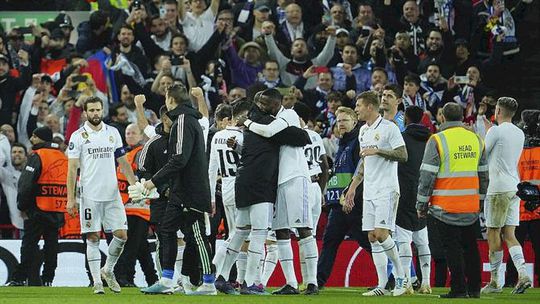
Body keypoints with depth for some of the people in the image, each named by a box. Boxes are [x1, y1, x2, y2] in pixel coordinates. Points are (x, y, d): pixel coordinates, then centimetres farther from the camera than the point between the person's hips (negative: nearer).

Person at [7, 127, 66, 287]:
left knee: (29, 243, -4)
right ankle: (48, 279, 9)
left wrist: (22, 205, -5)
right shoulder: (64, 158, 12)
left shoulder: (37, 157, -10)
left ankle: (20, 278, -7)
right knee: (51, 243, 9)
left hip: (39, 208, -6)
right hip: (58, 210, 6)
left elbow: (26, 184, -14)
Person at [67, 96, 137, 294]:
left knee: (121, 235, -2)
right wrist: (70, 199, -8)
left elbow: (123, 162, 15)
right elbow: (72, 169, -2)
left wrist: (134, 185, 3)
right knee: (93, 238, -2)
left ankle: (108, 270, 20)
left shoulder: (113, 133, 10)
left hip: (112, 194, 3)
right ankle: (97, 282, 3)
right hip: (90, 195, -3)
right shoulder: (78, 136, -1)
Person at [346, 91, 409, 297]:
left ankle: (401, 276, -3)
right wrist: (353, 187, 24)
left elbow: (403, 155, -13)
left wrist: (377, 151, -19)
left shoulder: (389, 127, -8)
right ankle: (382, 285, 5)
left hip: (386, 190, -8)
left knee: (381, 234, -16)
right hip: (369, 192, 8)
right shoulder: (363, 131, 17)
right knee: (372, 237, 3)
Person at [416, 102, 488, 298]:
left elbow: (427, 176, -9)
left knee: (452, 248, -1)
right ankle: (474, 288, 16)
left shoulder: (437, 141, -9)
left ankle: (459, 288, -3)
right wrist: (480, 200, 23)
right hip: (471, 208, 5)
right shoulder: (476, 140, 8)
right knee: (470, 247, 13)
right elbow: (484, 175, 14)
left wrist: (422, 205, -2)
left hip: (445, 207, -5)